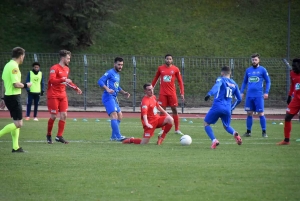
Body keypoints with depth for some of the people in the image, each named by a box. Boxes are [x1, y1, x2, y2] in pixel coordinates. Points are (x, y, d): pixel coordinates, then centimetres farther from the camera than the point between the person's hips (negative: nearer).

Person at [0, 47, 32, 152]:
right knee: (18, 124, -9)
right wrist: (26, 85, -4)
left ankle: (15, 147, 11)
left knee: (16, 123, 13)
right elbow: (16, 84, -23)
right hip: (14, 97, -10)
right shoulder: (14, 67, -17)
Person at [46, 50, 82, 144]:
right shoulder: (54, 68, -13)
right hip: (53, 96, -7)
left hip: (62, 95, 7)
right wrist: (63, 80, -36)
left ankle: (59, 136, 4)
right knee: (53, 116, -3)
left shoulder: (67, 69, 13)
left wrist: (76, 88, 21)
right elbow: (52, 80, -26)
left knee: (64, 115, -1)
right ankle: (49, 135, 15)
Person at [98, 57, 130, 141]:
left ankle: (114, 136, 24)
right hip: (108, 97, -10)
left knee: (119, 115, 17)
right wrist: (107, 89, -31)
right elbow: (100, 81, -17)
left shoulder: (117, 74, 21)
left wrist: (124, 93, 19)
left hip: (114, 98, 10)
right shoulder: (110, 73, -8)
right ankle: (118, 137, -29)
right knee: (114, 115, -20)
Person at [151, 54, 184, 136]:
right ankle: (162, 129, 7)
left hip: (172, 93, -1)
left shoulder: (175, 69, 1)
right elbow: (155, 79, 14)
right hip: (162, 93, 1)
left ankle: (177, 129, 6)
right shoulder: (160, 68, 5)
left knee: (174, 110, 1)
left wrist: (182, 93, -1)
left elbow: (180, 81, 4)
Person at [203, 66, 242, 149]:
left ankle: (214, 141, -10)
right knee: (226, 126, 25)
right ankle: (235, 133, -11)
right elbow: (239, 99, 21)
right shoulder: (234, 84, 18)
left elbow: (216, 86, -22)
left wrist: (209, 94, -38)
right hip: (227, 109, 5)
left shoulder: (221, 80, 2)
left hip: (217, 107, -5)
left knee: (206, 123, 12)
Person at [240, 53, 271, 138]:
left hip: (259, 95, -4)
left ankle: (264, 132, 2)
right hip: (249, 95, 4)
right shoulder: (248, 70, 11)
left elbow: (268, 81, 3)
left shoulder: (262, 70, 0)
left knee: (261, 113, -4)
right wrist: (241, 92, 11)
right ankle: (248, 131, 13)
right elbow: (244, 82, 20)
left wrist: (266, 92, -7)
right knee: (249, 113, 6)